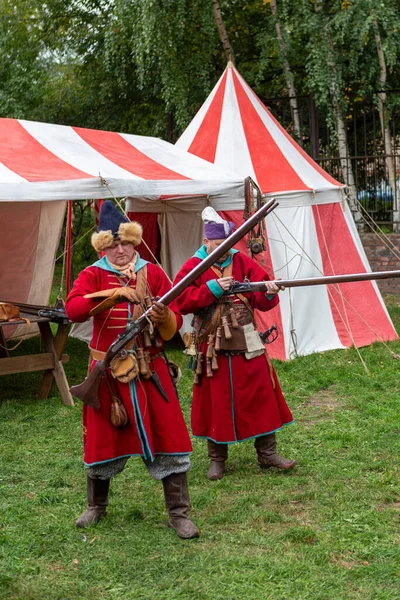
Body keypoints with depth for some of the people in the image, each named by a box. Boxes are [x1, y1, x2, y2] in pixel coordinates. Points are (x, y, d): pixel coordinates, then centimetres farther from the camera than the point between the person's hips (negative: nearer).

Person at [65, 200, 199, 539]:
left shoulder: (153, 273, 3)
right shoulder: (93, 276, -1)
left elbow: (175, 325, 0)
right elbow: (73, 309, -22)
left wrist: (165, 317, -23)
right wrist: (111, 294, -32)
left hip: (150, 369, 1)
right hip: (109, 371, 0)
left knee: (168, 437, -1)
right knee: (104, 438, 11)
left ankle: (179, 514, 10)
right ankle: (96, 507, 33)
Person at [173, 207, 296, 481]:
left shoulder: (244, 263, 3)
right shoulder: (193, 267, -2)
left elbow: (261, 301, -1)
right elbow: (181, 300, -14)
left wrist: (268, 293, -24)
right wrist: (213, 288, -21)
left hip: (247, 345, 2)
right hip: (212, 348, -2)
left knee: (261, 396, 4)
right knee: (216, 401, 6)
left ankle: (268, 453, 17)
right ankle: (217, 459, 20)